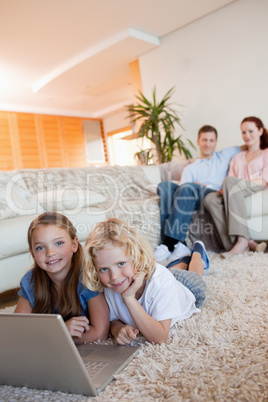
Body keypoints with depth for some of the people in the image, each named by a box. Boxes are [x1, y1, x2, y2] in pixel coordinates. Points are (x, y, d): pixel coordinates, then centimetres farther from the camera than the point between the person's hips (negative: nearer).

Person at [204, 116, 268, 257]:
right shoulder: (237, 157, 34)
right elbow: (231, 181, 19)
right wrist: (224, 190, -7)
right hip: (236, 192, 4)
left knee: (231, 182, -37)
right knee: (210, 199, -30)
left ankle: (241, 239, -43)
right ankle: (247, 242, -40)